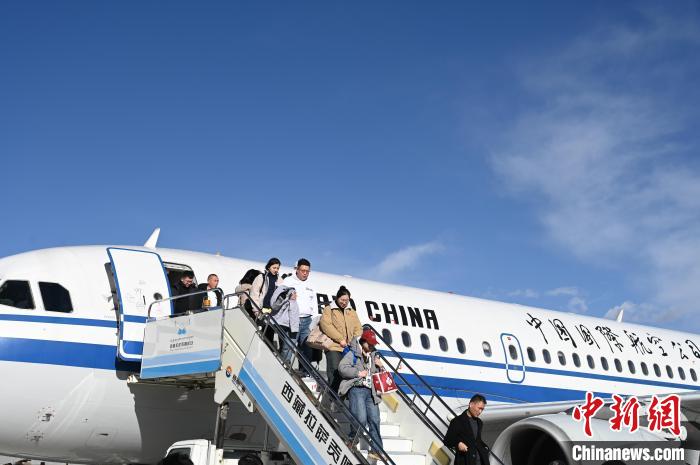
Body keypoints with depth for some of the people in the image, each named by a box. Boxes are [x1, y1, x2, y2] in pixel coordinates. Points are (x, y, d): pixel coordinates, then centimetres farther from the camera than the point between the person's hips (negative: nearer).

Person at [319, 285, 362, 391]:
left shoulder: (352, 312, 22)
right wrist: (340, 339, -12)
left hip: (349, 348, 5)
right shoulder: (329, 310, 7)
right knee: (335, 374, -12)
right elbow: (325, 325, -8)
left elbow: (358, 328, 18)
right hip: (334, 347, -5)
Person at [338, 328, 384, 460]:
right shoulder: (353, 353, 2)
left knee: (374, 420, -1)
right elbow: (342, 367, -11)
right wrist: (358, 373, -13)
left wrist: (380, 366, 7)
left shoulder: (373, 355, 22)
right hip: (356, 389, -6)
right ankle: (351, 440, 9)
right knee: (361, 419, -17)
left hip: (370, 391, 6)